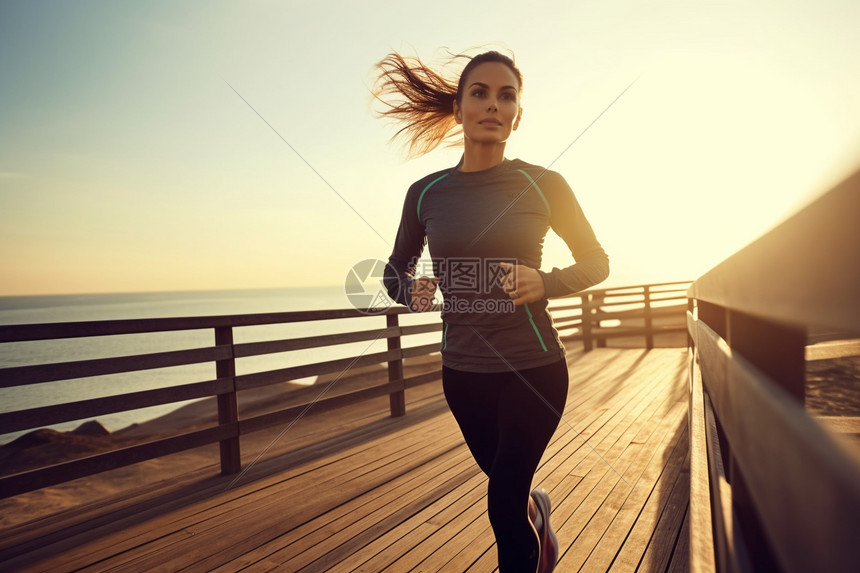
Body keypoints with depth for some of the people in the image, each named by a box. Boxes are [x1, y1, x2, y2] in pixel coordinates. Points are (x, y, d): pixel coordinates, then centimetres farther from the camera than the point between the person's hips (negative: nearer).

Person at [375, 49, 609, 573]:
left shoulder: (543, 185, -8)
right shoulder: (426, 193, -2)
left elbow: (597, 263, 1)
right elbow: (395, 275, 8)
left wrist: (545, 283, -18)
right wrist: (412, 290, -15)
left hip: (533, 367, -3)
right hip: (462, 372, 3)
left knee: (504, 505, -1)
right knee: (507, 485, 23)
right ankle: (538, 514, 59)